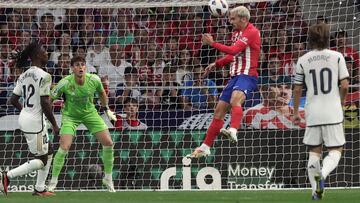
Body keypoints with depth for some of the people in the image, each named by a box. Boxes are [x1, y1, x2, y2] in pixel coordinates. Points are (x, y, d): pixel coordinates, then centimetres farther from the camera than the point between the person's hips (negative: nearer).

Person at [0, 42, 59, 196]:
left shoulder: (23, 76, 8)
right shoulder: (44, 76, -16)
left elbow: (13, 100, 9)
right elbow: (45, 104, -20)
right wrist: (54, 125, -11)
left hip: (24, 118, 9)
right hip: (35, 121, -9)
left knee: (48, 152, 20)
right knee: (41, 160, 1)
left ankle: (39, 188, 21)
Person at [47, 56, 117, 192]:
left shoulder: (94, 80, -17)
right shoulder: (65, 83, -26)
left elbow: (101, 93, 6)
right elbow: (50, 99, -15)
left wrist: (107, 110, 14)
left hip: (89, 113, 3)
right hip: (70, 115, -3)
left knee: (108, 143, -5)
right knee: (64, 147, -18)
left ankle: (108, 179, 15)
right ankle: (53, 182, -1)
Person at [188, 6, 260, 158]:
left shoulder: (251, 32, -11)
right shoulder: (236, 33, 17)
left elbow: (234, 50, -21)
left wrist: (213, 43, -15)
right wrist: (216, 64, 21)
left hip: (247, 75, -9)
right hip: (235, 75, 9)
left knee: (235, 100, -37)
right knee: (219, 110, 8)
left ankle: (233, 131, -59)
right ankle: (205, 147, 15)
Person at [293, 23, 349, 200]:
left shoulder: (303, 60, 2)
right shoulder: (336, 57, -4)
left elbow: (297, 89, 5)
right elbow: (344, 85, -5)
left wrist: (295, 112, 18)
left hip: (312, 113, 2)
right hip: (332, 112, -2)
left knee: (314, 151, 13)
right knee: (335, 150, 4)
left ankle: (316, 190, 8)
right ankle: (322, 174, -25)